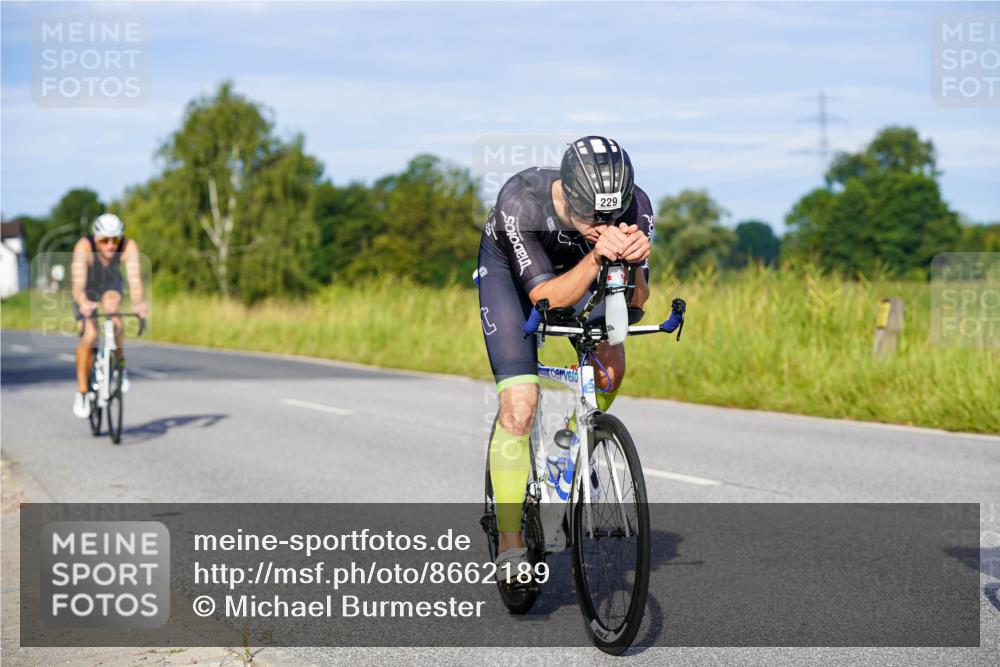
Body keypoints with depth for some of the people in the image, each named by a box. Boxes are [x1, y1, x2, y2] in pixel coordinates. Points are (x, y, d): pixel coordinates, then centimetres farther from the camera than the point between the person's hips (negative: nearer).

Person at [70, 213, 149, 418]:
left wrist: (138, 302, -64)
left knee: (111, 303, -33)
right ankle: (82, 391, -1)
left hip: (110, 286, 1)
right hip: (86, 290, -1)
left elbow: (134, 278, -44)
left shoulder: (129, 246, -32)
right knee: (89, 336, -20)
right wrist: (82, 302, -68)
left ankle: (120, 365, -18)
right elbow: (78, 280, -47)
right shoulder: (84, 246, -36)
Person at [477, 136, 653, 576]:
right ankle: (509, 544, -7)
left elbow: (636, 302, -26)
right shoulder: (520, 203, -41)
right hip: (509, 269, -4)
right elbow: (546, 298, -39)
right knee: (520, 403, -16)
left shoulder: (634, 205, -32)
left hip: (575, 265, 4)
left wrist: (632, 260, -47)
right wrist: (597, 256, -54)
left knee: (610, 363, -19)